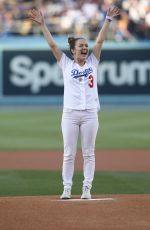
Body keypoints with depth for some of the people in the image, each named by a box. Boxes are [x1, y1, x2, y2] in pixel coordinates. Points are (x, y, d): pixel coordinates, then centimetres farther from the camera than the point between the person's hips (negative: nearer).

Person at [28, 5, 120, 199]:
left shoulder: (92, 62, 11)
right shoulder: (66, 64, 8)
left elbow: (100, 41, 5)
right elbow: (52, 44, 3)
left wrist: (108, 20, -1)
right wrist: (42, 24, -2)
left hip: (90, 114, 1)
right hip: (70, 114, -1)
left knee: (88, 153, 2)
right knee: (69, 154, 0)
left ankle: (87, 188, 6)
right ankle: (67, 189, 5)